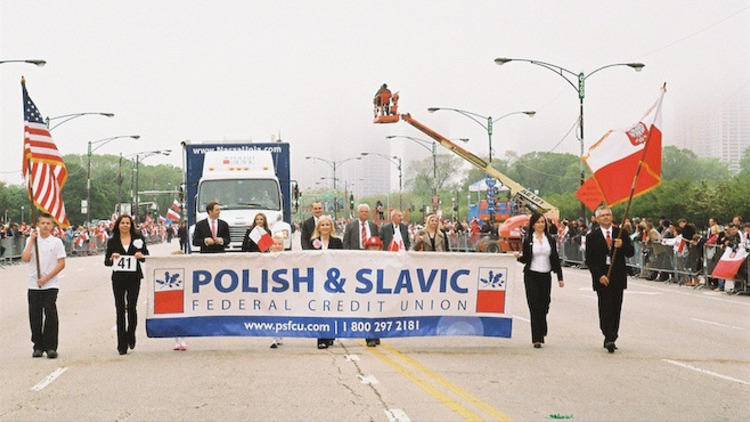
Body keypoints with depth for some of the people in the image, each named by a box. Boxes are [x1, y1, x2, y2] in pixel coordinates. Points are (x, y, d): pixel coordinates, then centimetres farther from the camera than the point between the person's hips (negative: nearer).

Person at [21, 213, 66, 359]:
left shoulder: (56, 242, 1)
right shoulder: (31, 240, 6)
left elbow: (61, 264, -4)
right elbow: (25, 258, -9)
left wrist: (46, 278, -11)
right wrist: (32, 240, -9)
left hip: (50, 285, -2)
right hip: (34, 285, 2)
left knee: (51, 315, -6)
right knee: (35, 316, 5)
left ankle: (51, 347, 0)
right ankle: (38, 346, 15)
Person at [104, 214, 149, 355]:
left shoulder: (138, 239, 7)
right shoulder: (112, 241, 7)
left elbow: (147, 257, 8)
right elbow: (106, 262, 6)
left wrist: (141, 256, -14)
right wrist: (112, 258, -15)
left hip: (134, 278, 0)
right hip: (118, 279, 0)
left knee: (131, 308, -2)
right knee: (120, 309, -2)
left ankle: (131, 337, 26)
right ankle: (122, 345, 2)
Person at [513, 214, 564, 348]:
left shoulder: (550, 240, 8)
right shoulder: (528, 240, 2)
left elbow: (555, 259, 9)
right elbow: (525, 259, 4)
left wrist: (560, 277, 6)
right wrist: (518, 256, -19)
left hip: (546, 276, 2)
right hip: (532, 276, -2)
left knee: (544, 306, 4)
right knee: (534, 306, -6)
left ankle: (541, 333, 23)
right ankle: (536, 339, -6)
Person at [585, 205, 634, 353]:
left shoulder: (621, 233, 8)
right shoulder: (592, 237, 1)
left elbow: (630, 253, 3)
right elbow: (589, 260, -1)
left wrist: (622, 246, -18)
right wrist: (599, 275, -13)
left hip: (618, 277, 3)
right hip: (602, 278, -3)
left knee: (616, 309, 6)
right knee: (605, 308, -12)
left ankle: (610, 339, 14)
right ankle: (609, 338, -17)